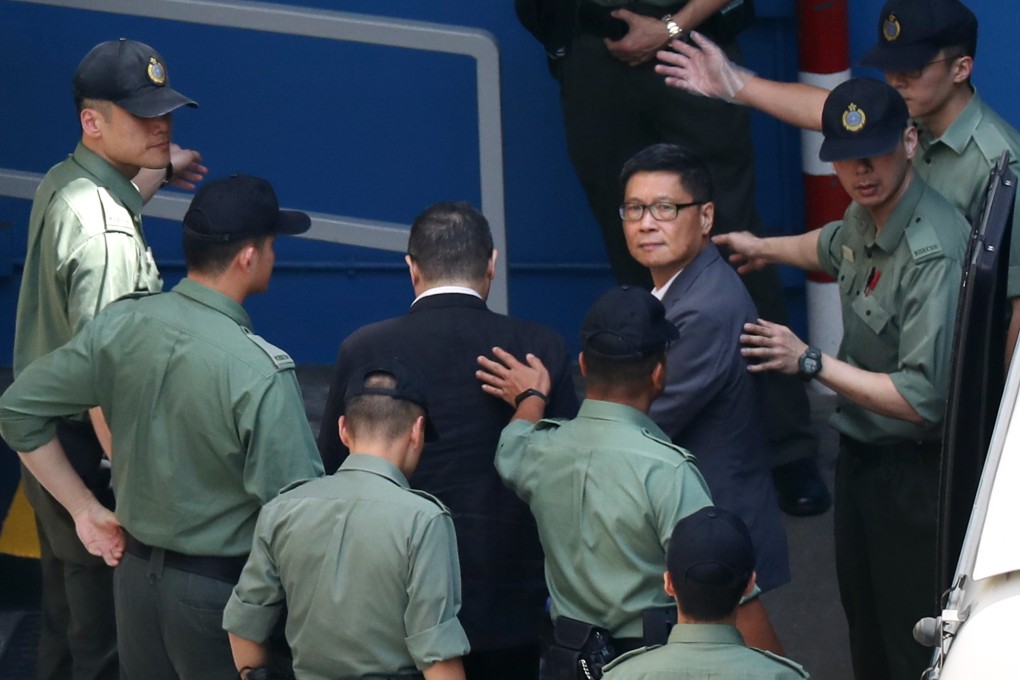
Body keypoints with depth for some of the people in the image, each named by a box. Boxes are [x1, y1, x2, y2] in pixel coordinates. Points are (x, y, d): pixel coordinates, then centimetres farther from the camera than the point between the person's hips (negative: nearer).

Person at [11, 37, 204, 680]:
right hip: (88, 453, -10)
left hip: (45, 440, 10)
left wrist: (153, 172, 16)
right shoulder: (106, 236, -26)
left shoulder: (61, 183, 3)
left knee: (66, 617, 23)